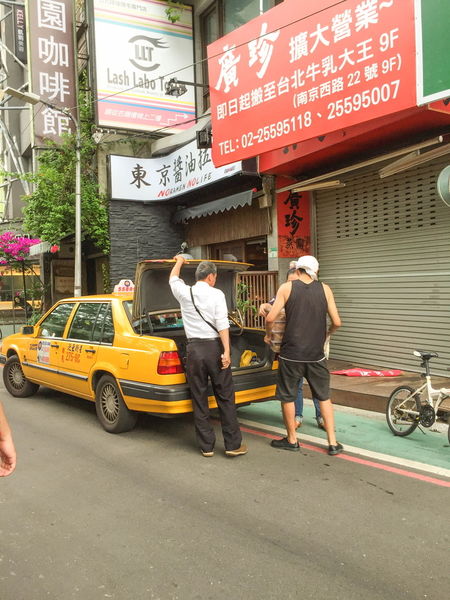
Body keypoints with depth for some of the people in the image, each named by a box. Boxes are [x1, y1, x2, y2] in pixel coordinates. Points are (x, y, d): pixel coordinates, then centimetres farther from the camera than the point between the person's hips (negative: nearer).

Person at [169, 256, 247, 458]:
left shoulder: (185, 293, 6)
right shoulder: (216, 294, -3)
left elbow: (173, 279, 28)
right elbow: (222, 324, -11)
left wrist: (179, 261, 45)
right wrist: (226, 351, -11)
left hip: (194, 349, 3)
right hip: (214, 347, -3)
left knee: (199, 399, 9)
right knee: (225, 397, 5)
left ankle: (206, 446, 15)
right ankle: (233, 444, 9)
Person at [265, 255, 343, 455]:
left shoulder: (287, 287, -3)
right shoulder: (325, 289, 2)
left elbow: (270, 318, -10)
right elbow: (336, 322, 1)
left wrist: (268, 335, 9)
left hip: (291, 353, -2)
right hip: (316, 354, 2)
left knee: (287, 397, 14)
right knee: (324, 397, 16)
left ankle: (291, 439, 26)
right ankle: (333, 443, 17)